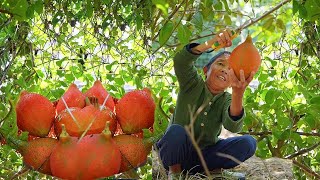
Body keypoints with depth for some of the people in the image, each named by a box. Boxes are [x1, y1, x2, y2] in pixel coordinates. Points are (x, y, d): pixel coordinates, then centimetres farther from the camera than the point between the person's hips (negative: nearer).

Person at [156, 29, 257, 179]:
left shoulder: (227, 100, -2)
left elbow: (233, 126, -27)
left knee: (248, 143, -16)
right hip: (177, 154, -2)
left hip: (204, 155, 2)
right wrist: (212, 42, -45)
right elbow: (180, 61, -29)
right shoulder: (193, 85, -6)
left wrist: (238, 93, -47)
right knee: (177, 130, -35)